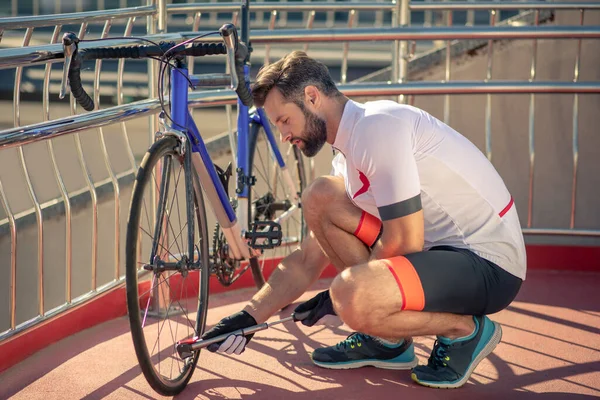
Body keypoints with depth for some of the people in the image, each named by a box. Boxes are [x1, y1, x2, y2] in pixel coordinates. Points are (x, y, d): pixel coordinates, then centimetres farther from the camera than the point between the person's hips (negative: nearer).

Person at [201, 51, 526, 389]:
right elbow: (307, 261, 17)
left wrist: (338, 298, -7)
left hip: (490, 267, -10)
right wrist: (249, 318, 10)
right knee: (319, 198, 6)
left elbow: (405, 243, -21)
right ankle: (388, 342, 11)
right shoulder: (349, 155, 12)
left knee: (351, 298, -32)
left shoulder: (377, 126, -18)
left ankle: (466, 329, -3)